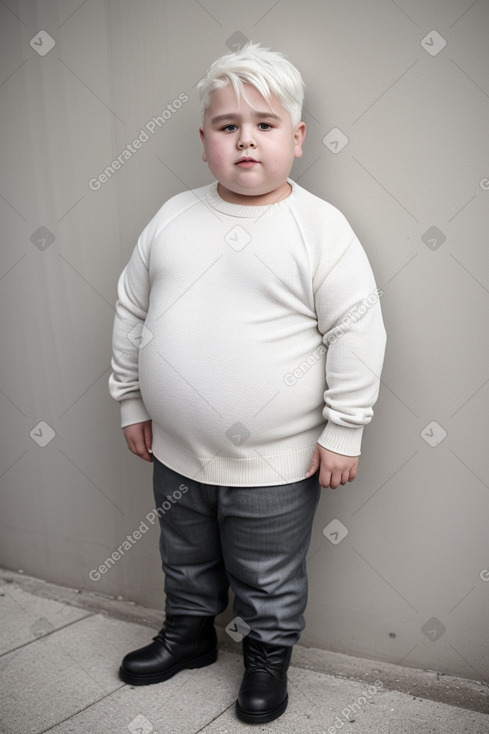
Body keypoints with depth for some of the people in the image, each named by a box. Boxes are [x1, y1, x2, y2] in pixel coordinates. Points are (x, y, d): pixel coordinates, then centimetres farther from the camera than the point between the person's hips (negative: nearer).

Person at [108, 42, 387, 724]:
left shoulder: (321, 228, -14)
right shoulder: (173, 218, -1)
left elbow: (357, 334, -13)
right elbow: (131, 311, 7)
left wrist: (343, 432, -12)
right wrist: (131, 400, 9)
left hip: (275, 463, -4)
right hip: (177, 452, 5)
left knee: (269, 580, 18)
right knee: (186, 559, 27)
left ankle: (267, 657, 44)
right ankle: (188, 634, 53)